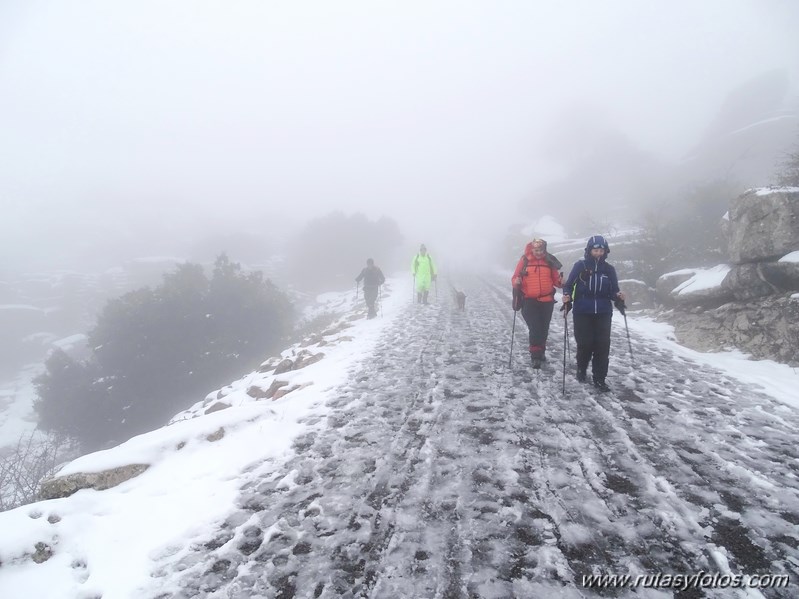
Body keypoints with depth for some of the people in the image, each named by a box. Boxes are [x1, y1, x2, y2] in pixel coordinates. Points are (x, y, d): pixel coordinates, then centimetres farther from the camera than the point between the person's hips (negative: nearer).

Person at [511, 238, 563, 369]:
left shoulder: (549, 261, 3)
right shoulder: (524, 260, -2)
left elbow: (555, 280, 7)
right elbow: (515, 278, 1)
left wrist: (561, 281, -14)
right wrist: (516, 282, -21)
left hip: (547, 301, 3)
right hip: (529, 301, -2)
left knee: (544, 328, 14)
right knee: (534, 329, -9)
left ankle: (541, 351, 34)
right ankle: (535, 356, 0)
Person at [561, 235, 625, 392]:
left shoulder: (609, 269, 5)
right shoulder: (580, 266, -2)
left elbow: (613, 291, 8)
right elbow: (569, 284, -1)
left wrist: (618, 296, -14)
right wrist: (567, 296, -20)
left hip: (603, 314, 2)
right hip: (582, 313, -2)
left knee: (602, 345, -3)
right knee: (585, 344, 1)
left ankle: (599, 379, 6)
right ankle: (581, 369, 30)